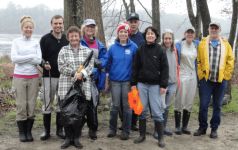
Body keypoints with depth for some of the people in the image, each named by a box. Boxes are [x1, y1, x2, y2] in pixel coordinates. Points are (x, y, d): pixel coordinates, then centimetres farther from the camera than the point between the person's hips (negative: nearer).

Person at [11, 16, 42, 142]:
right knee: (21, 106, 1)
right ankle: (21, 132, 13)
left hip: (33, 77, 1)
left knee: (32, 105, 3)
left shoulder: (36, 42, 5)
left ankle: (29, 131, 16)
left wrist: (22, 59, -10)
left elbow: (38, 60, -5)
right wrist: (31, 57, -11)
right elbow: (14, 58, -10)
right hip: (19, 77, -1)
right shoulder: (16, 42, 2)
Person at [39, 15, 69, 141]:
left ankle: (60, 129, 20)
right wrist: (44, 64, -21)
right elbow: (40, 56, -1)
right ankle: (46, 130, 14)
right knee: (47, 103, 2)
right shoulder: (45, 39, -1)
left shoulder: (67, 39, 7)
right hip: (48, 76, -2)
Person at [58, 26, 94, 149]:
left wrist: (82, 74, -20)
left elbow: (90, 66, -1)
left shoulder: (87, 51, 9)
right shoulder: (63, 51, 6)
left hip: (83, 86, 1)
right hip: (66, 86, 0)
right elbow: (61, 67, -4)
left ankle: (76, 138, 17)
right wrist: (74, 72, -17)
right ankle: (68, 137, 16)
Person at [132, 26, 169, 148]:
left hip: (155, 84, -2)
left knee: (157, 111, -2)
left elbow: (165, 68, -2)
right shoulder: (140, 50, 5)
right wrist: (133, 83, 2)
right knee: (142, 110, 7)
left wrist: (163, 85, -7)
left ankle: (161, 137, 8)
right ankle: (142, 135, 20)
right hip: (142, 83, 2)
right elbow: (135, 67, 7)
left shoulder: (160, 50, -1)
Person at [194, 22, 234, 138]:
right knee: (203, 105, 0)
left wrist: (225, 76, -2)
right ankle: (202, 127, 15)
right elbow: (198, 61, 2)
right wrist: (201, 75, -4)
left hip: (221, 81, 1)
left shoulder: (225, 44, 6)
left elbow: (230, 62, 5)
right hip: (206, 80, -1)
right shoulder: (202, 43, 3)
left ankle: (214, 129, 19)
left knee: (217, 106, 9)